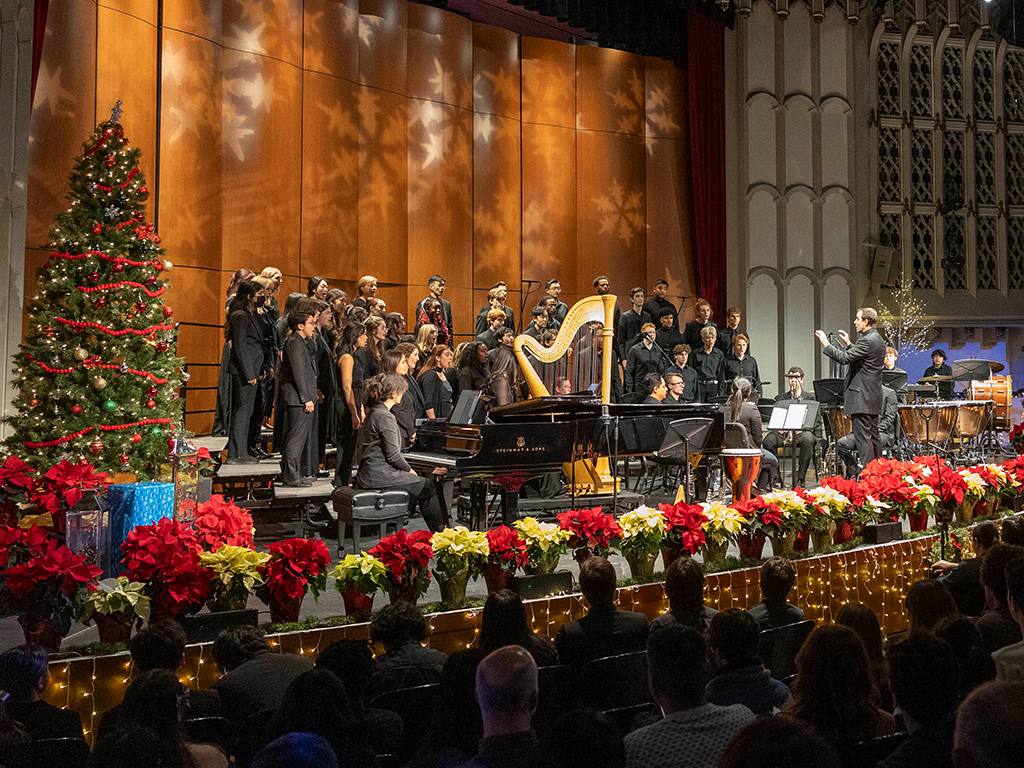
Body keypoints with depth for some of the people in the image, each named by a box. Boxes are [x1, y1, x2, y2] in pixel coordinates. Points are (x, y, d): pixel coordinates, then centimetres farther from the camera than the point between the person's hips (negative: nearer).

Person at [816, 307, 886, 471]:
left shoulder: (867, 341, -17)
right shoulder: (878, 339, 14)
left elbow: (844, 358, -22)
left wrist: (826, 344, -13)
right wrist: (848, 343, 28)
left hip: (862, 398, -10)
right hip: (873, 397, 10)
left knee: (862, 436, -8)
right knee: (873, 435, 14)